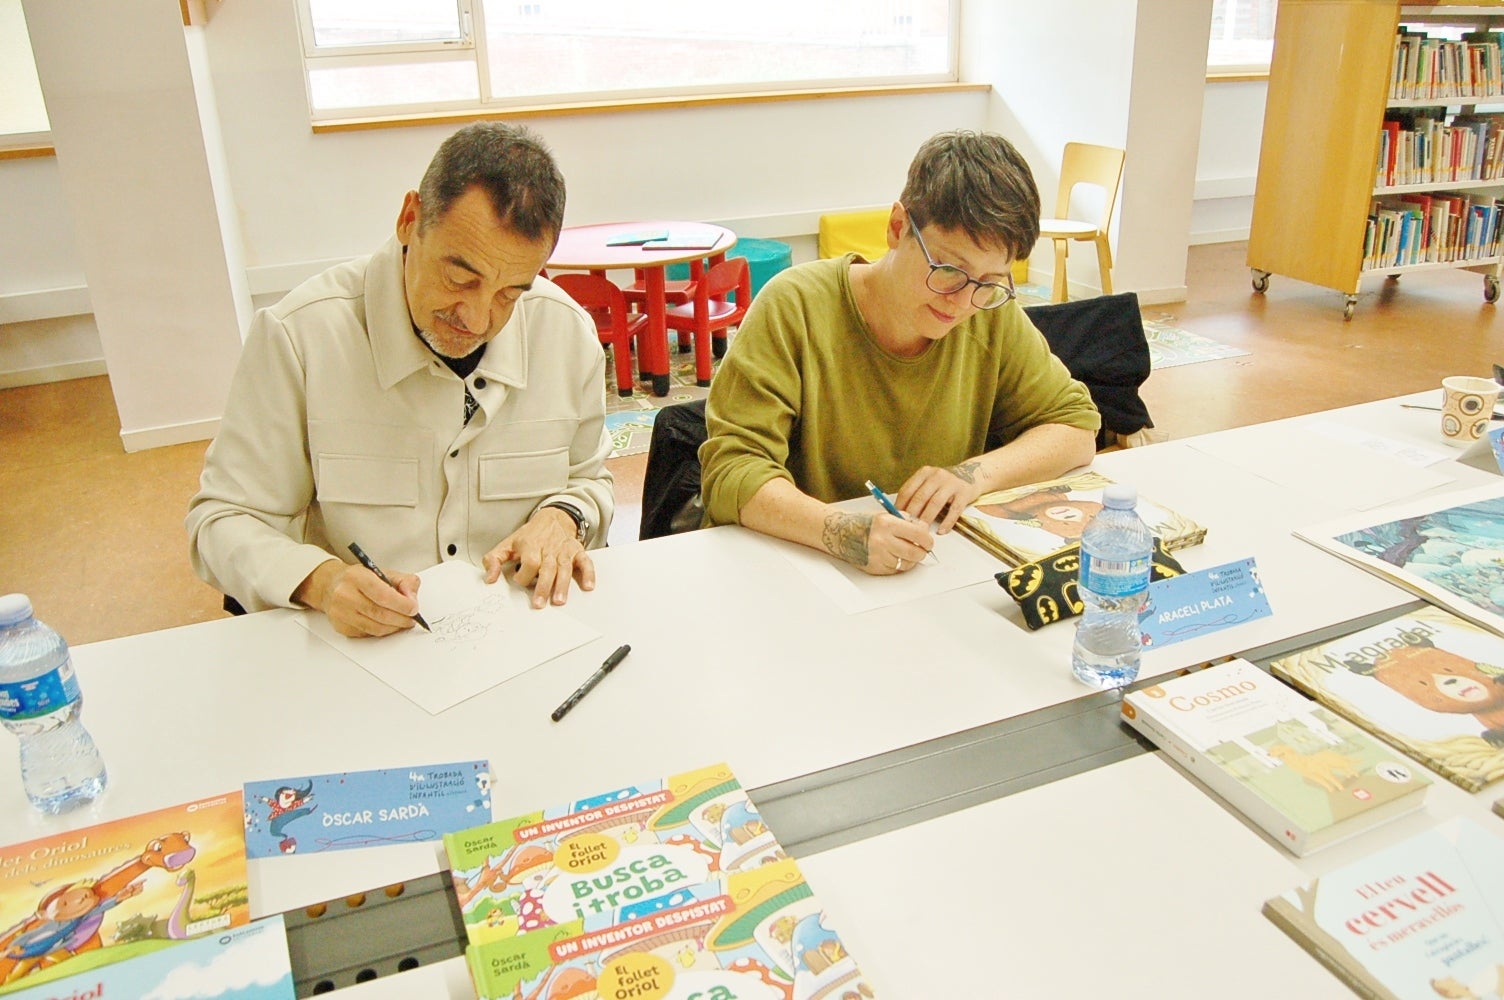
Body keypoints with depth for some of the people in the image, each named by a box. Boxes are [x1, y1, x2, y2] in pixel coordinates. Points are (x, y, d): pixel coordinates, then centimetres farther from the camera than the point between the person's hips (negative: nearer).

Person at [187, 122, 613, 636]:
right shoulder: (298, 335, -12)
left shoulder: (568, 331, -2)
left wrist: (561, 517, -8)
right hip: (355, 655, -1)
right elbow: (221, 522, -5)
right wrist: (321, 579, -24)